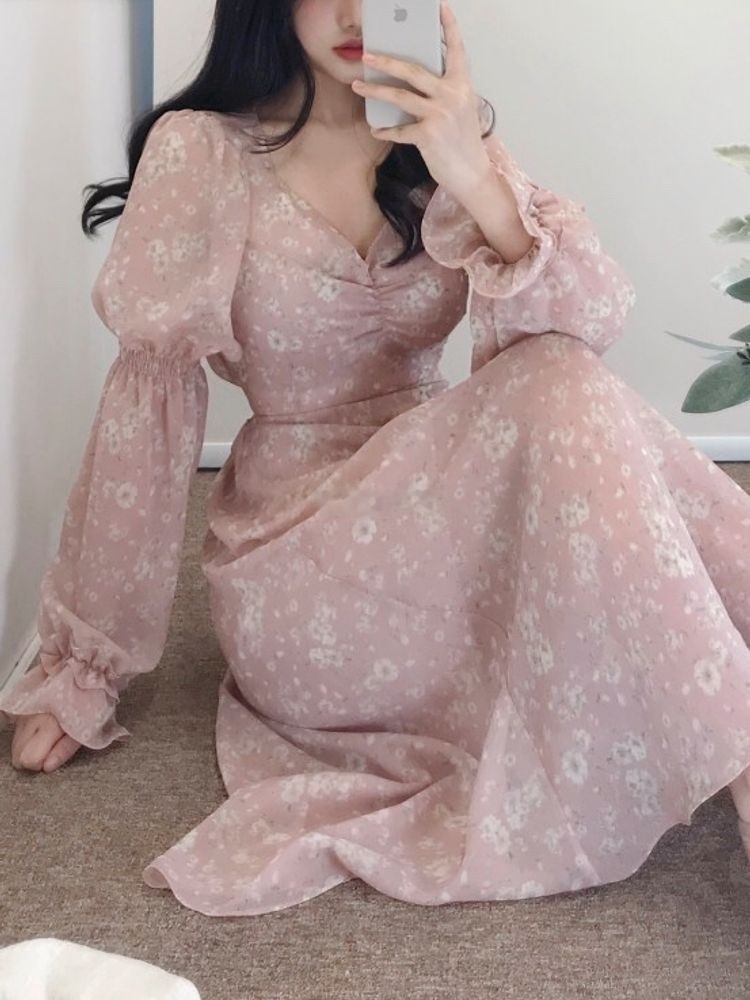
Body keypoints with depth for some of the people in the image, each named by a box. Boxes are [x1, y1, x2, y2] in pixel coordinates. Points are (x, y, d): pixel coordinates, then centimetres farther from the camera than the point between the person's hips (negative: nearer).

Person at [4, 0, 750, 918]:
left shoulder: (439, 141, 4)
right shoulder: (204, 153, -7)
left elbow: (598, 319, -11)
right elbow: (147, 395, -7)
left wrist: (476, 180, -29)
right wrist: (80, 667, -5)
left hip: (446, 520, 4)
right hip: (302, 581, -4)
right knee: (559, 393, -26)